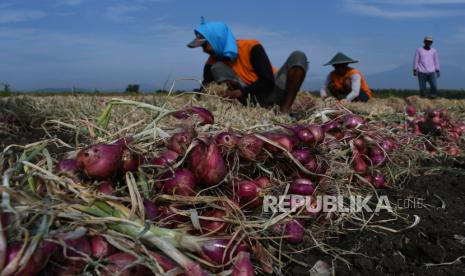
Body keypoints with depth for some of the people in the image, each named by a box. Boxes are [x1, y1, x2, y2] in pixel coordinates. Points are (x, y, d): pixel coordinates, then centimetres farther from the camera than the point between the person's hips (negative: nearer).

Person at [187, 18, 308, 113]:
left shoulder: (251, 47, -16)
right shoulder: (213, 62, -4)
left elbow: (268, 82, -21)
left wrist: (241, 92, -33)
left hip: (273, 93, -2)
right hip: (253, 100, 2)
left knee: (298, 56, -22)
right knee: (218, 68, -17)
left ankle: (284, 110, -31)